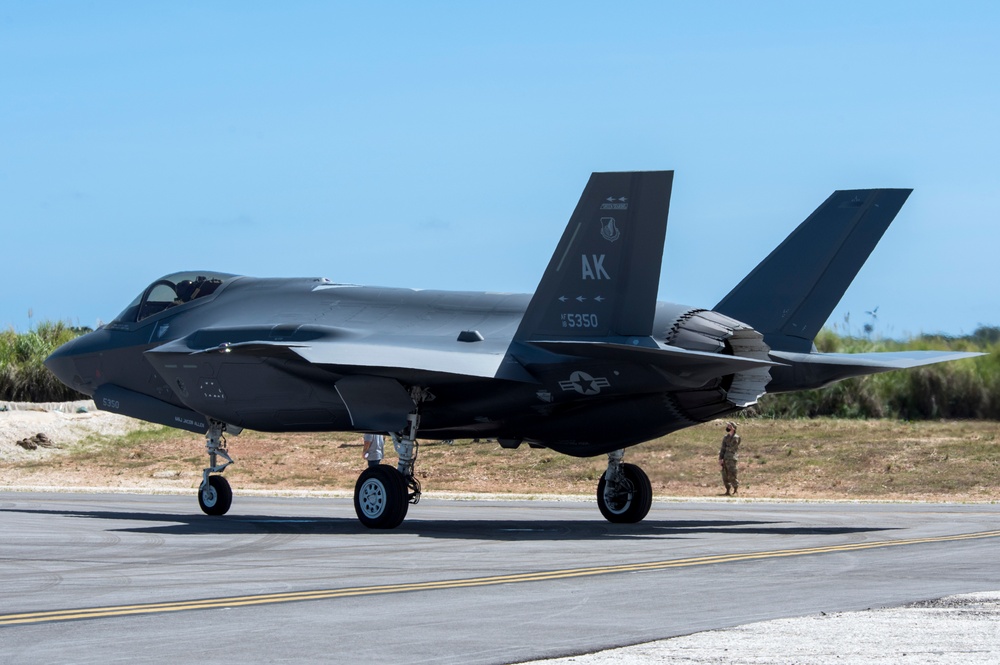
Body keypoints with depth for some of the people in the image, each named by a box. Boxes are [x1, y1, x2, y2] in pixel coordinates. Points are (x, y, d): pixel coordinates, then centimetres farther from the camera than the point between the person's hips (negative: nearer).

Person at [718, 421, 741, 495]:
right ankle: (727, 490, 12)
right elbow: (723, 449, 11)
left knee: (732, 476, -8)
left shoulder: (736, 437, -5)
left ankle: (735, 491, 2)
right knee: (725, 476, 5)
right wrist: (720, 459, 3)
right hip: (725, 459, 6)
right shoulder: (725, 438, 12)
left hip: (732, 459, -6)